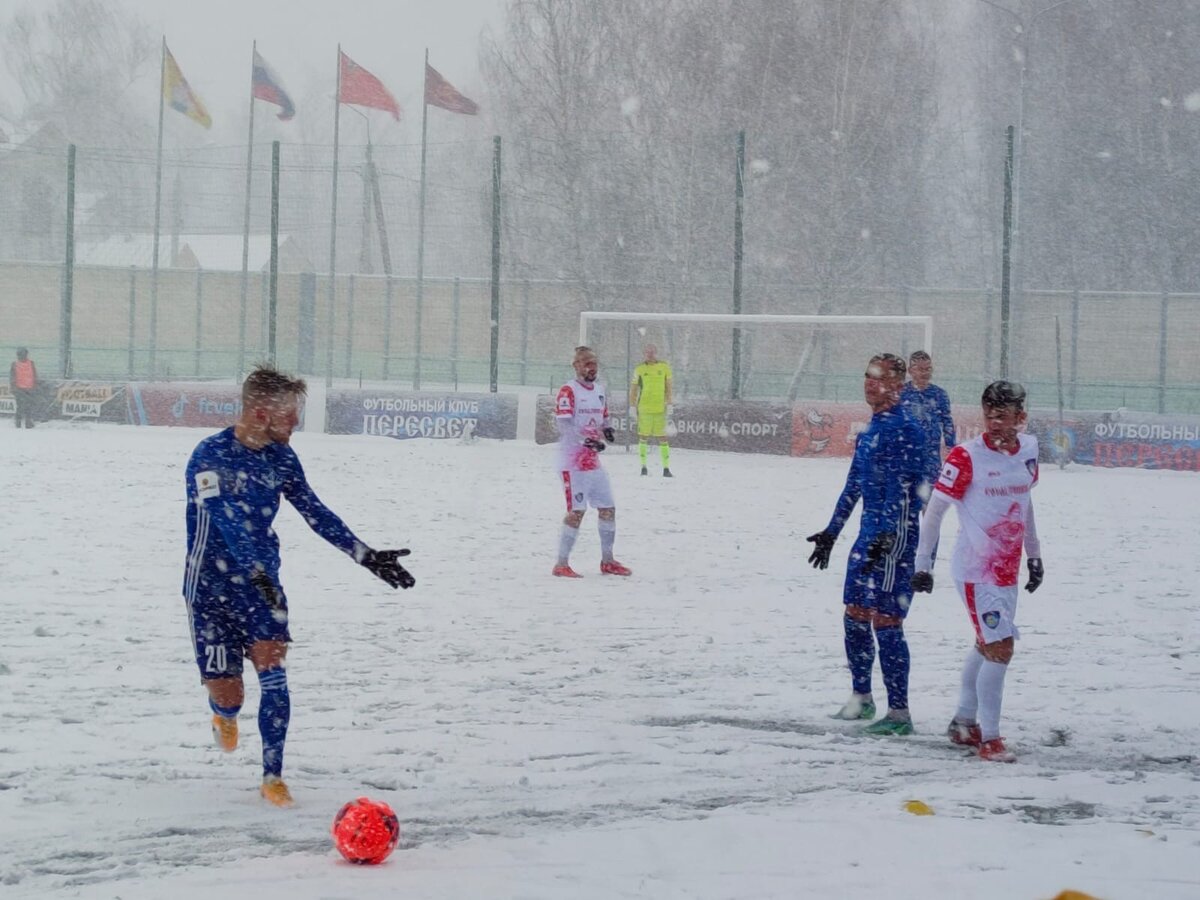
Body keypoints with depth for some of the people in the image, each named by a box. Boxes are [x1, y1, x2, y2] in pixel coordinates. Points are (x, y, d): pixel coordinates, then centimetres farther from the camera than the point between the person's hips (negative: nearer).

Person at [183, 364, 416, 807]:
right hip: (211, 587, -4)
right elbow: (225, 520, -30)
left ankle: (273, 776, -6)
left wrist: (367, 556, 3)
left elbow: (316, 514, 8)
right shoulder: (211, 455, -18)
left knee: (273, 672, -16)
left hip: (262, 583, 4)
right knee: (227, 693, -3)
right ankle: (224, 716, 37)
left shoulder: (280, 457, 2)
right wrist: (257, 574, -43)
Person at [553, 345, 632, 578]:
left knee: (608, 509, 10)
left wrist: (607, 429, -1)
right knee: (577, 511, -11)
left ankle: (607, 561, 24)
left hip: (593, 461, 8)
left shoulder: (599, 390, 13)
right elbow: (564, 424, -21)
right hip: (572, 461, -8)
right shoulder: (568, 391, -11)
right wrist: (586, 441, -33)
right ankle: (561, 564, -4)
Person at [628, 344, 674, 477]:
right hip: (644, 409, 0)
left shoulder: (664, 367, 4)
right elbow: (633, 389, 8)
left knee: (662, 438, -2)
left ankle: (666, 468, -1)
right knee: (643, 437, 4)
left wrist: (669, 406, 0)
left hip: (660, 409, 0)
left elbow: (668, 387, 6)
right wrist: (632, 409, 4)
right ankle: (643, 466, 12)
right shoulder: (640, 369, 3)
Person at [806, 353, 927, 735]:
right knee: (855, 617, 16)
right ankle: (861, 698, 31)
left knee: (886, 622, -9)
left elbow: (902, 492, -20)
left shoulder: (903, 428, -14)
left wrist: (886, 540, -27)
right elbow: (854, 485, 23)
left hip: (896, 536, -10)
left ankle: (898, 713, -5)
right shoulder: (872, 427, 15)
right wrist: (831, 532, 26)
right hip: (870, 533, 10)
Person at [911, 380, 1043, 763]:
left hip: (1007, 570, 7)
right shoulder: (966, 458, -16)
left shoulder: (1027, 451, 2)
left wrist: (1034, 555, 22)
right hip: (976, 570, -7)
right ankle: (989, 738, -5)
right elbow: (935, 509, -10)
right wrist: (922, 563, -10)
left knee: (986, 646, 19)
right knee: (1000, 649, -14)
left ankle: (964, 723, 36)